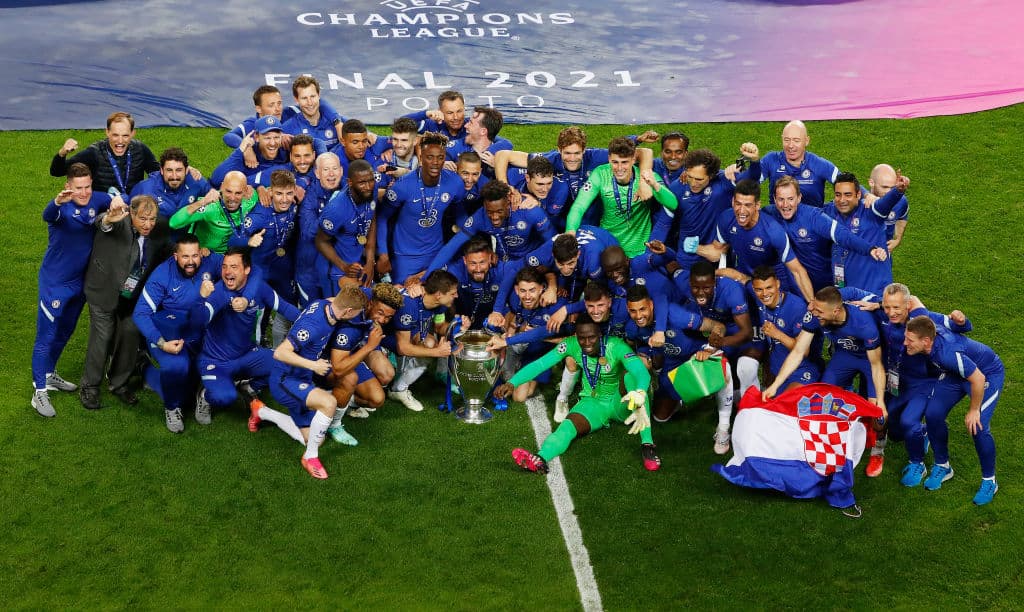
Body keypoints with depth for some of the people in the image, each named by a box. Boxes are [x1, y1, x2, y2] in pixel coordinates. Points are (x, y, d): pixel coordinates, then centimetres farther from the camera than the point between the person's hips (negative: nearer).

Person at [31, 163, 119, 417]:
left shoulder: (95, 200, -6)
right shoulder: (62, 208, -23)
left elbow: (117, 200, 5)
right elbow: (48, 215, -43)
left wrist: (116, 201, -22)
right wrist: (58, 202, -68)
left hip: (79, 281, 7)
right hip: (54, 283, -7)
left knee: (64, 332, 22)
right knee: (46, 336, -3)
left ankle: (50, 376, 40)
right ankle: (39, 392, 2)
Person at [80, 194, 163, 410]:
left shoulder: (155, 237, -5)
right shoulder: (120, 223, -19)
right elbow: (102, 222, -42)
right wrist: (108, 219, -65)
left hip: (134, 297, 4)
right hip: (105, 292, -4)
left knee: (131, 335, 6)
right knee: (102, 337, 1)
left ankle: (119, 383, 28)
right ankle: (89, 387, 18)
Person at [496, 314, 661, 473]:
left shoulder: (616, 346, -22)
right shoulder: (571, 345, -13)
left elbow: (642, 372, -37)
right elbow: (540, 364, -19)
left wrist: (640, 394, -60)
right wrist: (512, 383, -35)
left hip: (621, 403, -2)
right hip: (592, 403, 2)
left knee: (630, 374, -33)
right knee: (568, 426, -30)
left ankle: (647, 444, -39)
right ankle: (540, 459, -60)